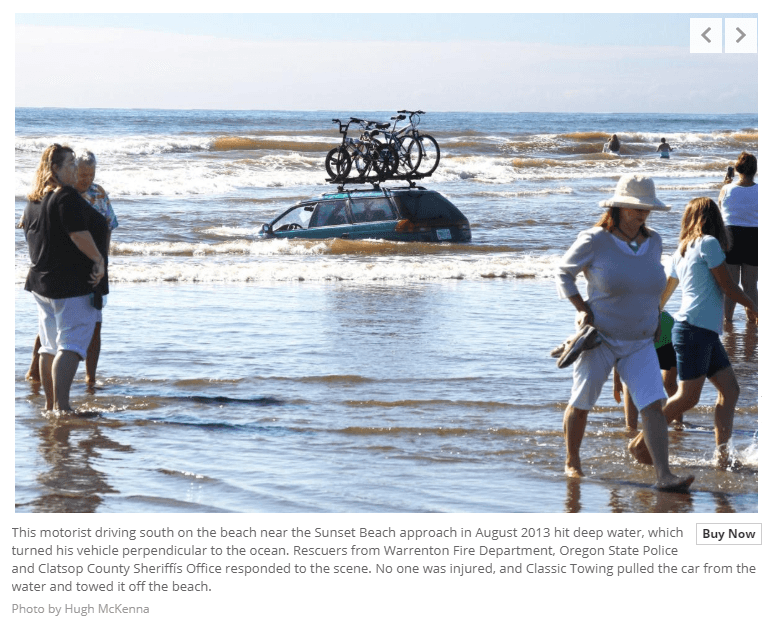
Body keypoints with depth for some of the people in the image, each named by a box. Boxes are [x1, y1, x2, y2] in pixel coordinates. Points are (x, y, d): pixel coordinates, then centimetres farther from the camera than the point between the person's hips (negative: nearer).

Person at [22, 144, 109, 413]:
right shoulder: (66, 196, -16)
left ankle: (50, 405, 20)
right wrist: (98, 260, -12)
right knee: (71, 345, -10)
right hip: (74, 283, -9)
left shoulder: (33, 201, 12)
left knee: (50, 346, 15)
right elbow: (78, 234, -23)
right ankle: (62, 405, -18)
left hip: (41, 281, 9)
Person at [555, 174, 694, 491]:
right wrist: (583, 309, -12)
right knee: (581, 404, 9)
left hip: (640, 344, 3)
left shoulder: (653, 242, 1)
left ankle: (664, 476, -17)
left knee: (653, 405, -12)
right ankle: (571, 462, 33)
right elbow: (563, 272, -1)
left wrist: (654, 313, 13)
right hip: (600, 338, -3)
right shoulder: (594, 241, -14)